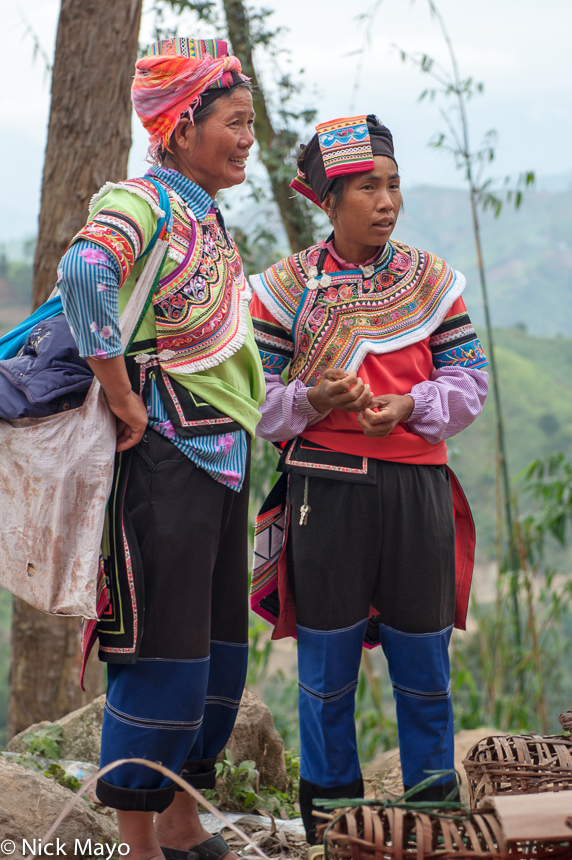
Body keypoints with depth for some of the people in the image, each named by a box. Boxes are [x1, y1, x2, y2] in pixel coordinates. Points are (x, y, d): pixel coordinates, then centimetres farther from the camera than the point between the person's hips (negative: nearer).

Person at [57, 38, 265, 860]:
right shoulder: (144, 199, -12)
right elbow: (85, 274, -32)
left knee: (220, 645, 13)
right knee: (163, 646, -5)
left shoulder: (209, 217, 17)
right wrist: (122, 398, -25)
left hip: (221, 452, 9)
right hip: (165, 453, -9)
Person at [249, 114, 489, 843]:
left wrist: (411, 406, -13)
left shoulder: (433, 281, 8)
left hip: (417, 482, 2)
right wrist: (313, 401, -17)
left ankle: (433, 798, 21)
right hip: (325, 485, -2)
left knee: (422, 650, 6)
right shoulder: (286, 286, 2)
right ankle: (329, 802, 20)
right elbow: (251, 389, 2)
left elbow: (468, 378, 6)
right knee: (327, 656, 5)